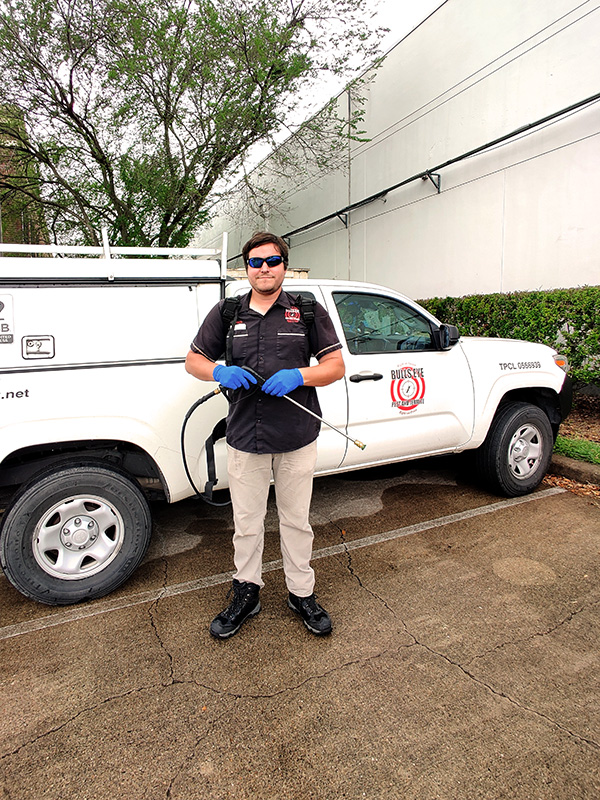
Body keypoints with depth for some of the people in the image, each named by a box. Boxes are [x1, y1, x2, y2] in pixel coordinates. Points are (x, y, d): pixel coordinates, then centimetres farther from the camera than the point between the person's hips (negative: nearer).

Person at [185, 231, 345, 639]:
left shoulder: (308, 311, 3)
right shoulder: (226, 312, 8)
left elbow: (336, 366, 1)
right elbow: (193, 360, 12)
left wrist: (298, 376, -18)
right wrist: (219, 372, -11)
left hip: (297, 439, -1)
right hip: (244, 438, 1)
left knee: (296, 520, 13)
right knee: (247, 522, 13)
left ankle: (302, 593, 32)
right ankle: (246, 591, 34)